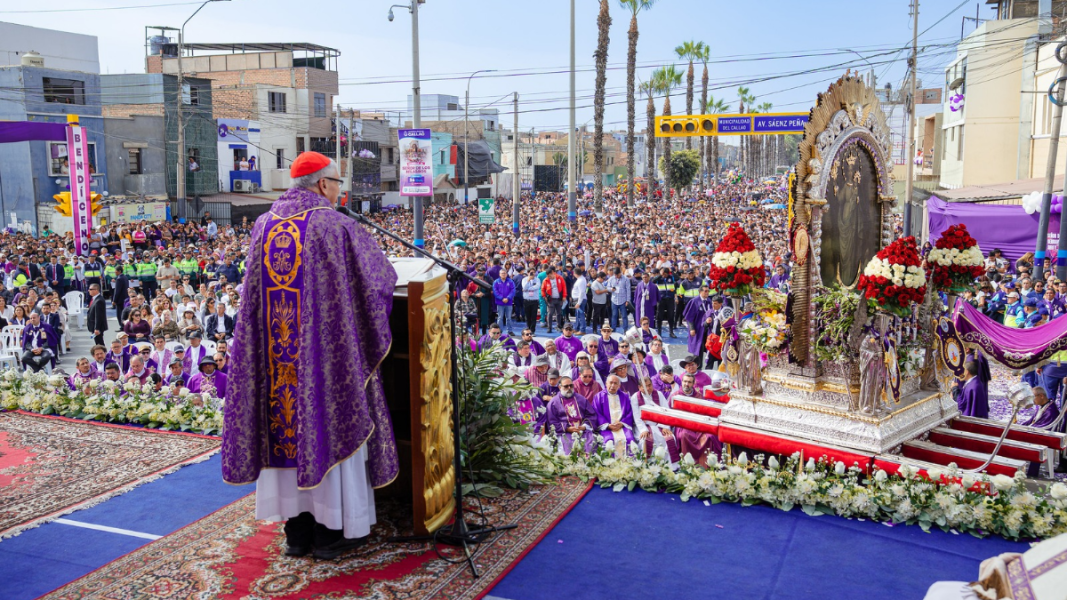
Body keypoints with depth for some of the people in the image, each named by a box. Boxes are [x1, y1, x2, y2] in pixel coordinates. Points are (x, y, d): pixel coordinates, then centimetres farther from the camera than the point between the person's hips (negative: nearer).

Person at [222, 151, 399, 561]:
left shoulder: (264, 225, 7)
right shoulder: (337, 226, -10)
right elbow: (380, 277, -2)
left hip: (275, 351, 5)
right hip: (326, 348, -5)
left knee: (285, 423, 12)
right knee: (329, 423, 5)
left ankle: (296, 530, 20)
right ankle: (332, 530, 14)